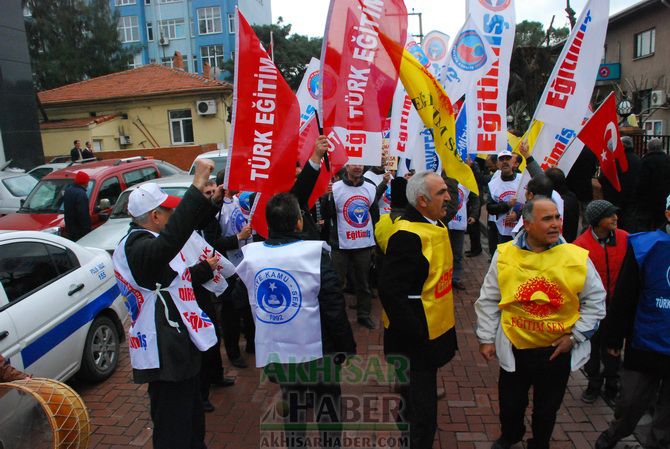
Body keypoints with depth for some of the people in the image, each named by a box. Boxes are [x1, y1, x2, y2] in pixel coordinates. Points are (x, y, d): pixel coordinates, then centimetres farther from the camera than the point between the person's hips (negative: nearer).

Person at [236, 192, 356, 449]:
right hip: (316, 351, -4)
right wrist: (347, 346, -5)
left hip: (274, 352, 4)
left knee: (291, 406, 23)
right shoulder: (314, 253, -19)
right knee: (327, 408, 16)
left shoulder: (249, 255, -7)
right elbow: (334, 306, -15)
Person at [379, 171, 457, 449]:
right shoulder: (407, 236, -25)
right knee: (421, 411, 4)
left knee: (418, 398, 27)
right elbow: (390, 290, -29)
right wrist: (416, 333, -25)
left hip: (435, 330, 10)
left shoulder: (436, 225, 6)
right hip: (416, 339, -9)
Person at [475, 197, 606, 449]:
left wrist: (575, 336, -5)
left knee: (547, 408, 21)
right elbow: (488, 300, -2)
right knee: (510, 403, 20)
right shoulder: (505, 255, -10)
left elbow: (595, 300, 0)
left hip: (558, 350, 0)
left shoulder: (577, 257, -11)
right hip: (514, 348, 0)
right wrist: (486, 338, -1)